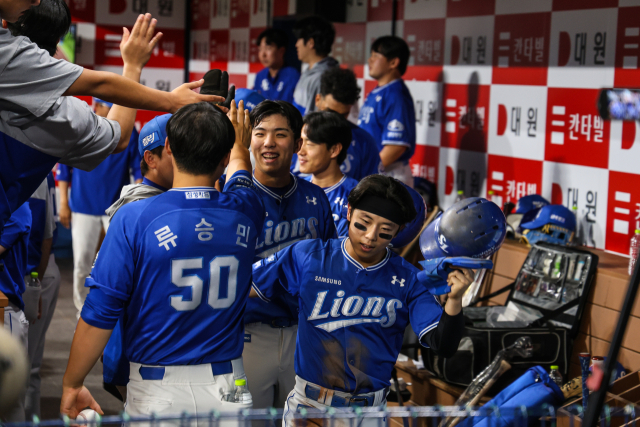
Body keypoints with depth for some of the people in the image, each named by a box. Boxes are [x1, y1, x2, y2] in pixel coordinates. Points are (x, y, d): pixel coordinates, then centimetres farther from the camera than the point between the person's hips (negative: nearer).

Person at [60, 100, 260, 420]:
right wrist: (239, 142, 48)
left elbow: (99, 314, -12)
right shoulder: (244, 213, -2)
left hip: (157, 392, -3)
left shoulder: (133, 219, -14)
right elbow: (238, 166, 24)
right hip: (227, 385, 3)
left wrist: (71, 384, 1)